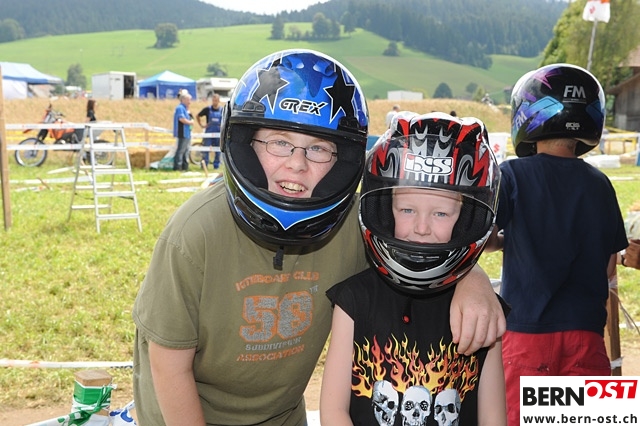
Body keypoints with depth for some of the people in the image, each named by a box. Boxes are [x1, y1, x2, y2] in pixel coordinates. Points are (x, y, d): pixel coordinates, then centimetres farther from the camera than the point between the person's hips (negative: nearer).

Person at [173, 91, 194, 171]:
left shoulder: (185, 109, 20)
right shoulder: (180, 108, -11)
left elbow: (191, 119, 22)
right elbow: (182, 119, -21)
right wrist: (190, 122, -7)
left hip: (187, 133, 10)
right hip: (182, 134, -10)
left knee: (186, 151, 13)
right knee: (180, 151, -8)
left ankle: (185, 167, 20)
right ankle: (177, 167, -6)